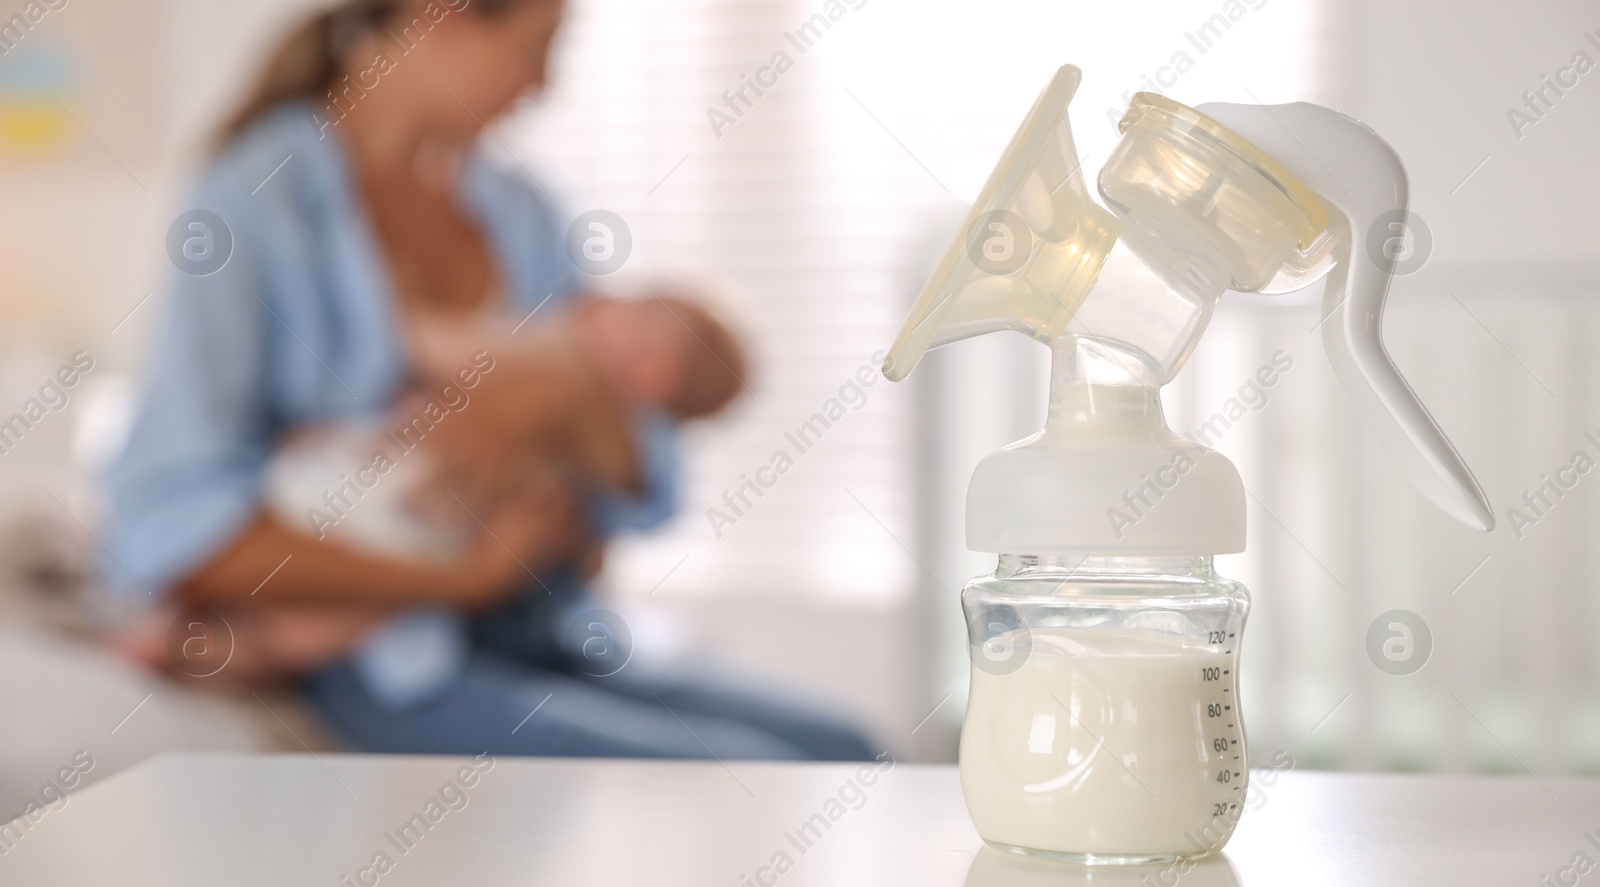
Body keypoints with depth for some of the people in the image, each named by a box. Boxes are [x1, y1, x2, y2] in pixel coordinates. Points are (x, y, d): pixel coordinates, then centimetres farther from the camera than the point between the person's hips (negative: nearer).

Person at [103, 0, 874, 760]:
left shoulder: (517, 211, 12)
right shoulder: (255, 205, -7)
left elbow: (643, 491, 7)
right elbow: (167, 533, -17)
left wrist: (560, 397, -15)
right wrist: (461, 576, -15)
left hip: (540, 637, 6)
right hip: (382, 664, -6)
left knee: (838, 753, -14)